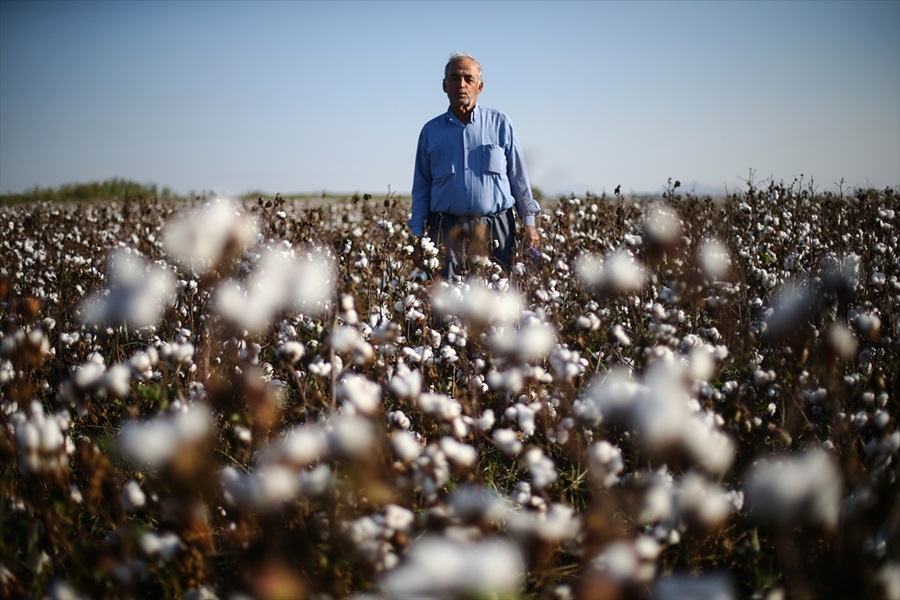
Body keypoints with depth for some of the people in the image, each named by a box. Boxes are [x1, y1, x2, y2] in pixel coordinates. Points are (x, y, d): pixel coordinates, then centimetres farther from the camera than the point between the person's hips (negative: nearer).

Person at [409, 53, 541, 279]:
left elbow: (519, 178, 9)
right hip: (447, 232, 1)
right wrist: (417, 237, 6)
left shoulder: (500, 124, 7)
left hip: (495, 232, 0)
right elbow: (421, 188, 13)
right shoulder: (431, 130, 10)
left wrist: (529, 224, 3)